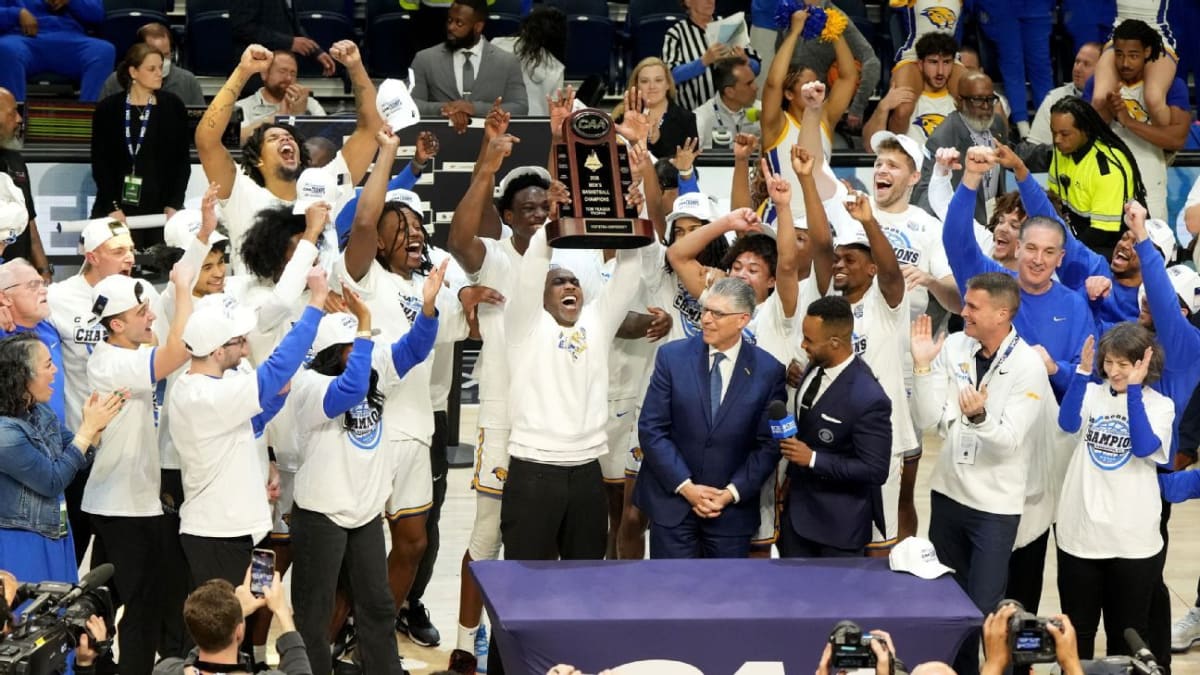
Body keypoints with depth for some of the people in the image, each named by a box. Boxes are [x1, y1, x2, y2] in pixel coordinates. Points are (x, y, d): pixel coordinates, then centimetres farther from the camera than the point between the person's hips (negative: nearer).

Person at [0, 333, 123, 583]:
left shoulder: (41, 412, 2)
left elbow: (79, 457, 13)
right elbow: (53, 482, -18)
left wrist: (98, 423, -5)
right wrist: (89, 428, -17)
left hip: (55, 537, 9)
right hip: (22, 547, -9)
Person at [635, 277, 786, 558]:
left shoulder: (768, 371, -2)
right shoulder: (672, 356, -2)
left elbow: (769, 444, 0)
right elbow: (651, 429, -4)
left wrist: (732, 493, -10)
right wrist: (686, 487, -11)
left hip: (733, 507, 0)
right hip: (672, 498, 0)